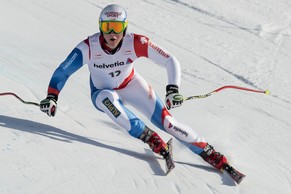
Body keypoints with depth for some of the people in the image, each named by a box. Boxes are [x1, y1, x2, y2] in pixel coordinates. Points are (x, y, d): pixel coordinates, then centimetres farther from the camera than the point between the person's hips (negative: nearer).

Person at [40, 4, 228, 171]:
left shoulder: (136, 43, -30)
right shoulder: (89, 47, -29)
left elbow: (170, 61, -26)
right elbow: (63, 72, -20)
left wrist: (173, 89, -40)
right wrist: (51, 97, -34)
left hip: (131, 85, 0)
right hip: (102, 94, 0)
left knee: (166, 121, -14)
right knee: (107, 99, -37)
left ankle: (210, 154, -3)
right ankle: (151, 140, -31)